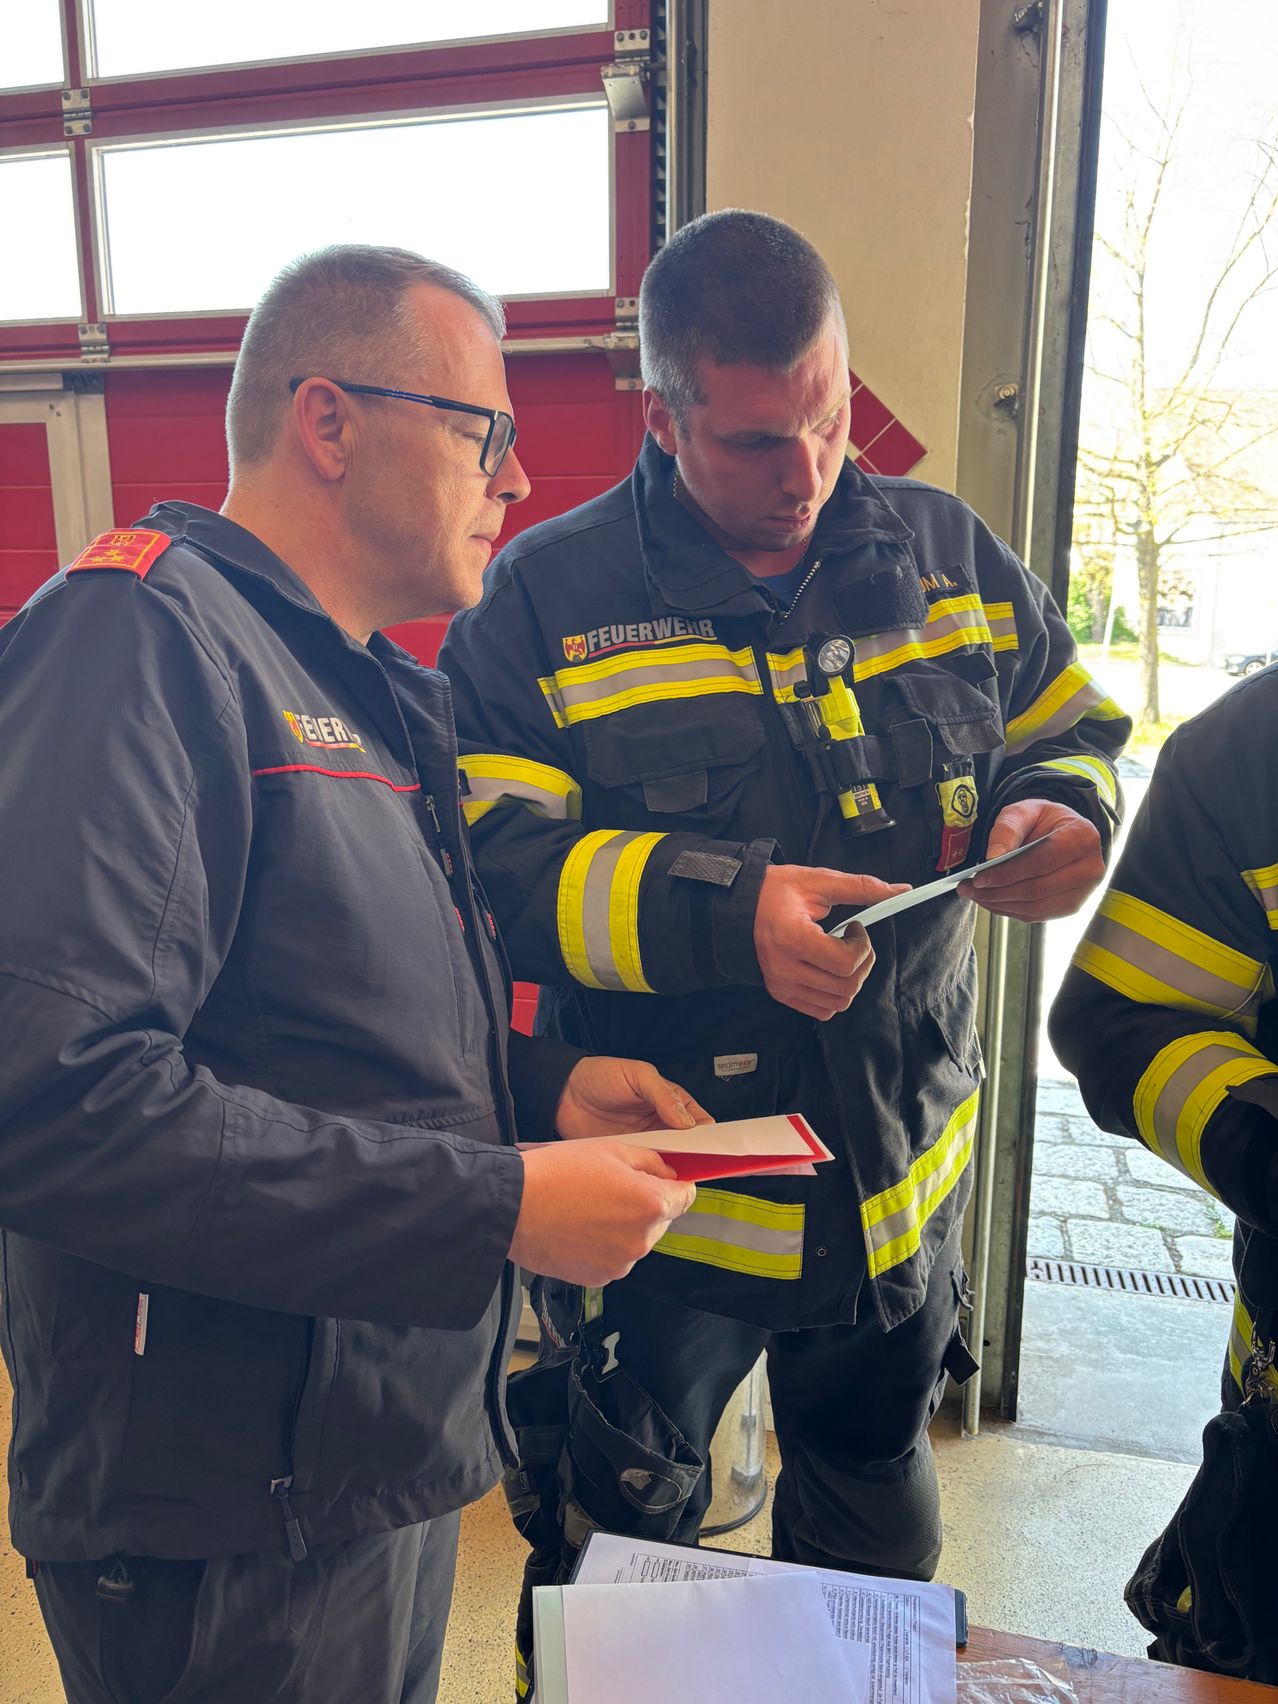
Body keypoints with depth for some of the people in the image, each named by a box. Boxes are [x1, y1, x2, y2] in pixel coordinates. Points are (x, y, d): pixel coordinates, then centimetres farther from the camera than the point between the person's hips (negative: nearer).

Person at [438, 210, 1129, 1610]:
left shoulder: (946, 554, 1)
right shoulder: (543, 600, -11)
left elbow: (1070, 732, 11)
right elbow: (488, 863, -19)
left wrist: (1059, 815, -12)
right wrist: (725, 913, -32)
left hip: (901, 1182, 4)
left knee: (879, 1533, 29)